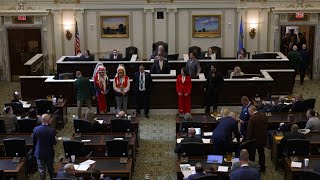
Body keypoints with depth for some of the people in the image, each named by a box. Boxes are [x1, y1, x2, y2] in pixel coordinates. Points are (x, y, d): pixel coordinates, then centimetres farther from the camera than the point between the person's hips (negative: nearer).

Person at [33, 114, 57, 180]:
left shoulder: (36, 129, -13)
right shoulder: (52, 130, -21)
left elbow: (34, 141, -1)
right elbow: (53, 143, -14)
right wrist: (55, 139, 8)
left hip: (39, 153, 1)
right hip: (49, 153, -1)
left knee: (42, 170, 11)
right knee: (50, 169, 19)